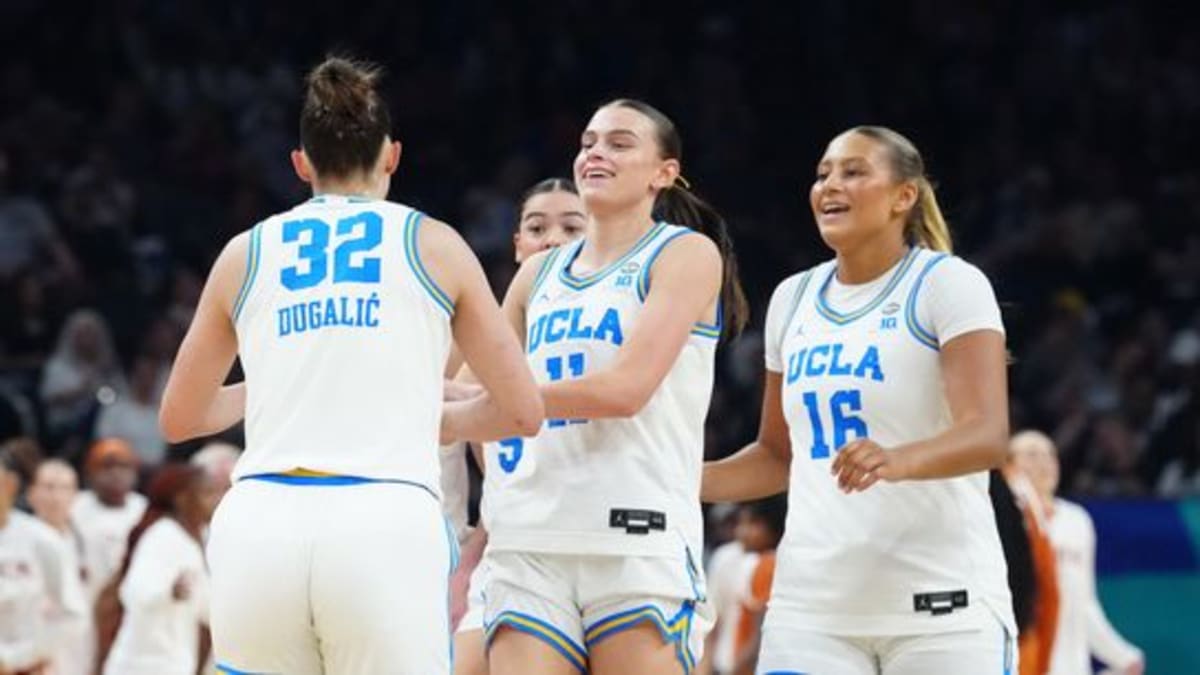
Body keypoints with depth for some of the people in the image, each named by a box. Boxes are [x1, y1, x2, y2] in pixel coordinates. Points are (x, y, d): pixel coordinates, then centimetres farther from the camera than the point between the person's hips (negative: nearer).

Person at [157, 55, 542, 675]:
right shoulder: (434, 245, 13)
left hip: (259, 524, 2)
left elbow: (178, 420, 27)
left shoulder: (245, 253, 17)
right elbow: (523, 411, 15)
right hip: (386, 528, -2)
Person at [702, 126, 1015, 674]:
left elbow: (987, 436, -16)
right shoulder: (793, 299, 14)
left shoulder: (949, 284, -4)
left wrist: (898, 460, -36)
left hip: (940, 602, -5)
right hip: (813, 603, 5)